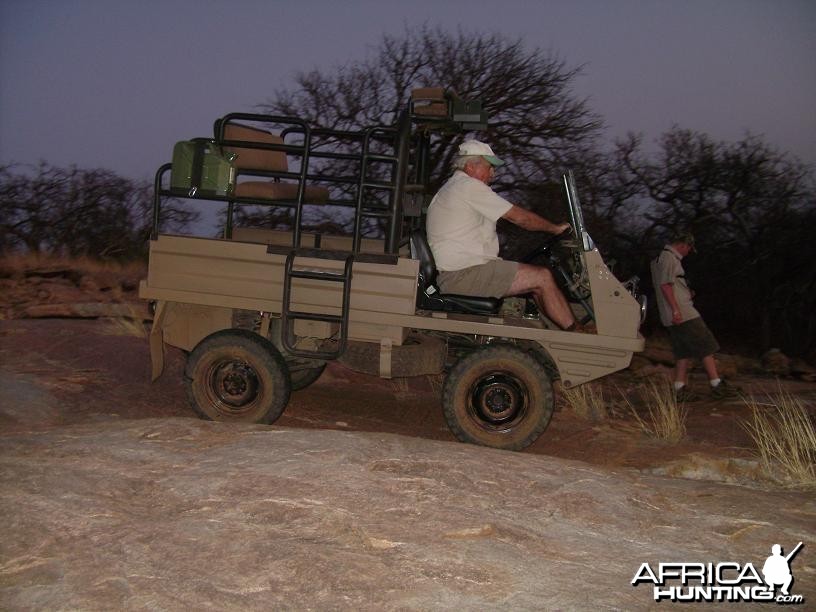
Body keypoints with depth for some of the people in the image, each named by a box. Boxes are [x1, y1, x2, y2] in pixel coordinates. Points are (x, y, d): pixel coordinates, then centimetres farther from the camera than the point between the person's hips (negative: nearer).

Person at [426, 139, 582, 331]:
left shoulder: (449, 190, 23)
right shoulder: (470, 186, -10)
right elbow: (519, 216, -9)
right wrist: (555, 228, 6)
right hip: (464, 275, -11)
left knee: (536, 281, 12)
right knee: (542, 278, -11)